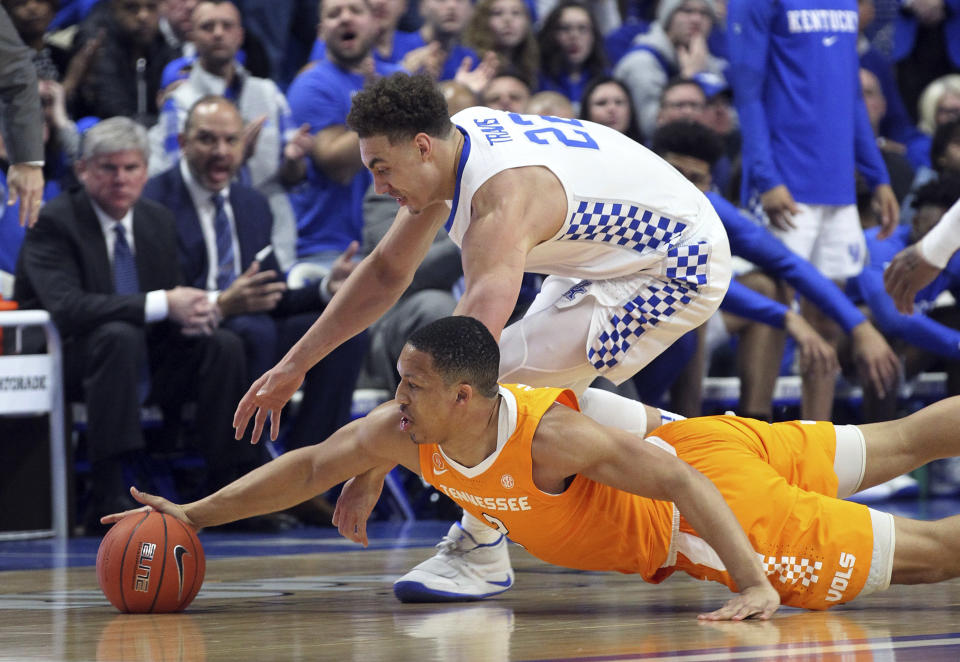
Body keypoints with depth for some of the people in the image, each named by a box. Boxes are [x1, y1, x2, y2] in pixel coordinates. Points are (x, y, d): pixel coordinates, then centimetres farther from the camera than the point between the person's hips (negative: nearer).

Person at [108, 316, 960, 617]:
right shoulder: (402, 431, -16)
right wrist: (193, 515, -9)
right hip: (677, 442, 7)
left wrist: (754, 583, -46)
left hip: (715, 479, -7)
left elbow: (682, 484, -38)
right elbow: (306, 470, -4)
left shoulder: (550, 434, -37)